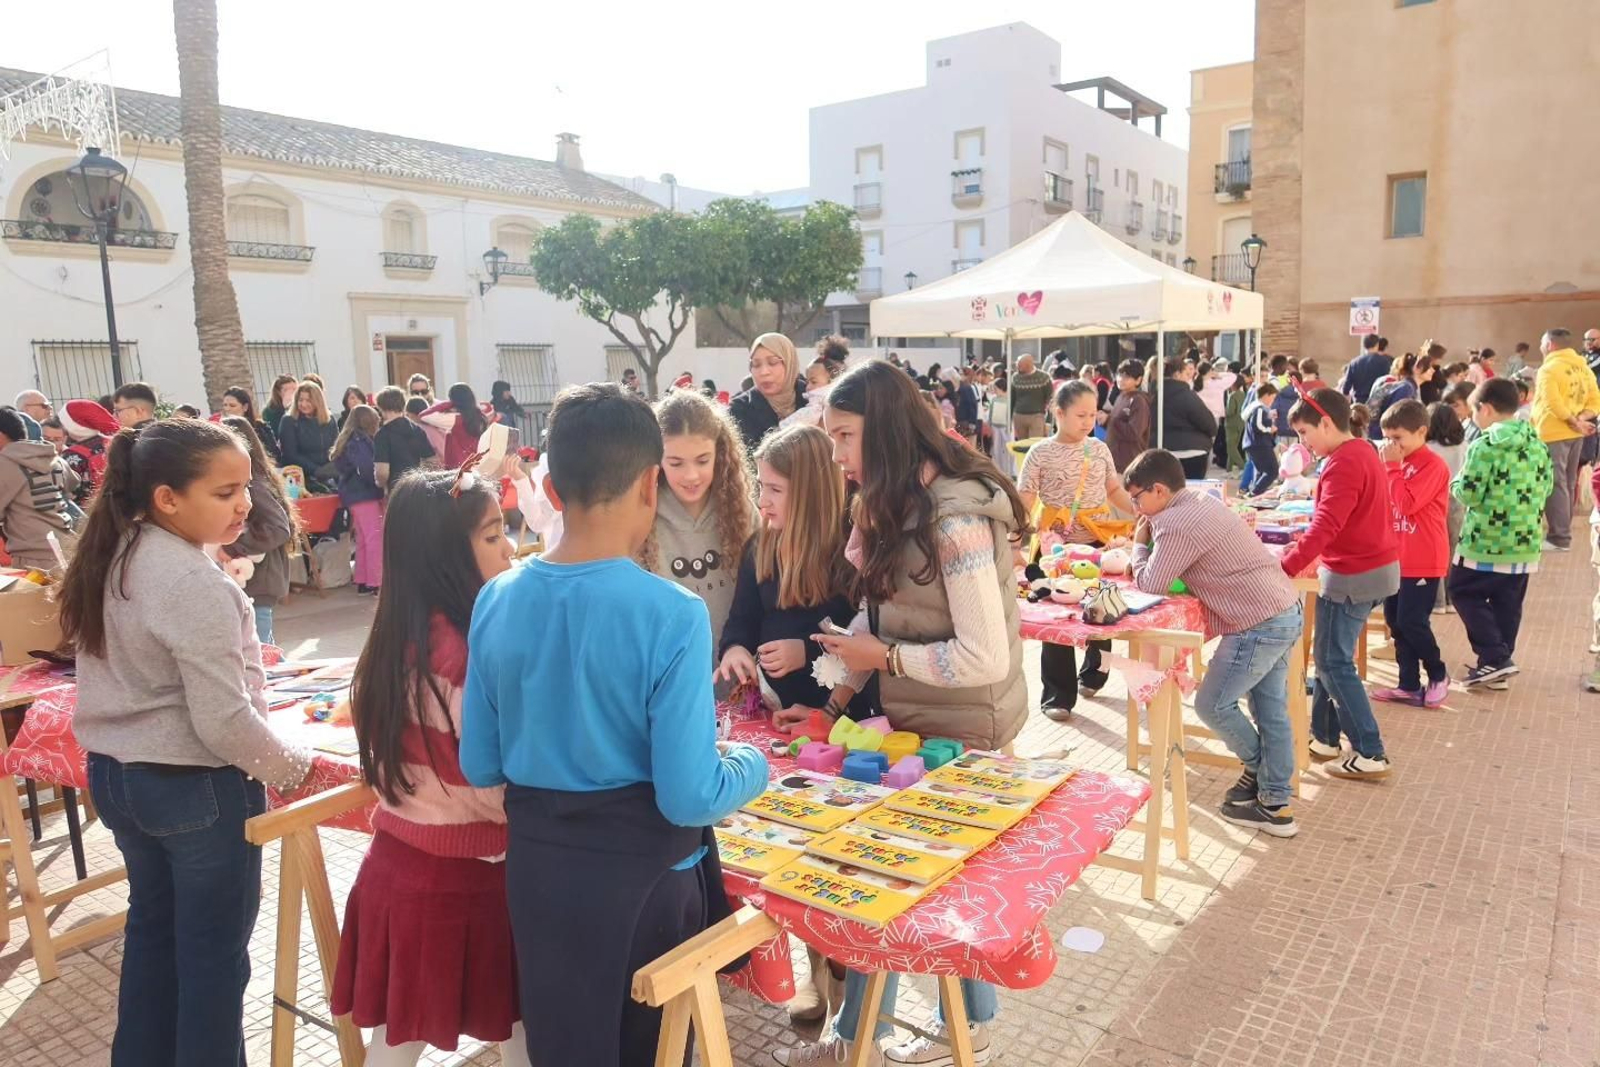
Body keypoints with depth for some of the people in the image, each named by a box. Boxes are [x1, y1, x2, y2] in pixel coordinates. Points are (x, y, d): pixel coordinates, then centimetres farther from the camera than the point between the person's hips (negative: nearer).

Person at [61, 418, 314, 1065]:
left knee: (152, 927, 24)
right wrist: (294, 767, -12)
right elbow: (225, 721, -26)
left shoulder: (113, 559, 1)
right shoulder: (197, 585, -26)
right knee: (214, 951, 8)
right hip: (196, 787, -9)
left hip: (115, 773, 9)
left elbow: (131, 675, 10)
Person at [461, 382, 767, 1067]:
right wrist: (754, 766, -2)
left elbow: (479, 767, 2)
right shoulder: (672, 614, -23)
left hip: (537, 871, 4)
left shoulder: (496, 601, -7)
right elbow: (689, 799, -21)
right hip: (645, 880, -4)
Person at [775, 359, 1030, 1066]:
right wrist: (836, 695, -2)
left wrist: (884, 659, -17)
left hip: (961, 732, -8)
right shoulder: (895, 505, 3)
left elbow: (986, 659, -27)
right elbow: (875, 612, 6)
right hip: (912, 718, 8)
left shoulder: (954, 517, -26)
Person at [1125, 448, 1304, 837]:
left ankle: (1259, 770, 27)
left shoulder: (1175, 524, -18)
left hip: (1260, 625, -10)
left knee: (1213, 705, 5)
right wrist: (1152, 541, 5)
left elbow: (1150, 586, -13)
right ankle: (1276, 805, 21)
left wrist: (1139, 545, 1)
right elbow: (1175, 571, 19)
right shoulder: (1202, 502, 12)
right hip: (1286, 610, 10)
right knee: (1271, 711, 14)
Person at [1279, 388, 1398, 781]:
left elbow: (1325, 526, -30)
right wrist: (1306, 550, 11)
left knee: (1334, 663, 0)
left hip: (1353, 576, -10)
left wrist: (1284, 569, -34)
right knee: (1329, 655, 17)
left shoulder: (1343, 464, -20)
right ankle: (1324, 737, 27)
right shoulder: (1362, 451, 11)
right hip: (1376, 567, 10)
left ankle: (1370, 754, 5)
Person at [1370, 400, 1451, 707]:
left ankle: (1438, 675, 17)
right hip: (1397, 557, 9)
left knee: (1411, 621, -6)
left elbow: (1406, 503, -25)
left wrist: (1392, 466, -20)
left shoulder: (1432, 465, -15)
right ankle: (1409, 685, 18)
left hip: (1423, 561, -9)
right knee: (1395, 621, 10)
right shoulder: (1399, 463, 11)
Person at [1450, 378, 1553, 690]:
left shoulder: (1485, 446, -16)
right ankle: (1498, 663, 21)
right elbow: (1547, 486, 12)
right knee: (1508, 603, 15)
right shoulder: (1537, 443, 6)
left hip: (1485, 541, -7)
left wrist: (1456, 482, 3)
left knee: (1465, 593, 8)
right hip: (1525, 541, 7)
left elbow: (1469, 493, -17)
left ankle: (1495, 657, 0)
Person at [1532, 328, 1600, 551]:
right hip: (1574, 434, 8)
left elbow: (1553, 404, -24)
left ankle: (1559, 538, -7)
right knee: (1567, 484, 15)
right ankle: (1563, 531, 22)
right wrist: (1581, 420, -5)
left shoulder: (1549, 368, -13)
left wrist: (1574, 422, -15)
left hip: (1552, 434, -8)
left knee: (1554, 485, -6)